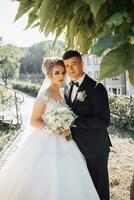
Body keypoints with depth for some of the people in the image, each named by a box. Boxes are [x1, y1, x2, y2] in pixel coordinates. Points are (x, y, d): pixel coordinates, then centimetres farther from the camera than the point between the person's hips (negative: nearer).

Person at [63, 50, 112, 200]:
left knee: (98, 186, 11)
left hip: (94, 148, -6)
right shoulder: (67, 88, 6)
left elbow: (104, 120, -23)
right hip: (77, 146, 7)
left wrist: (74, 121, -27)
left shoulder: (96, 88, -17)